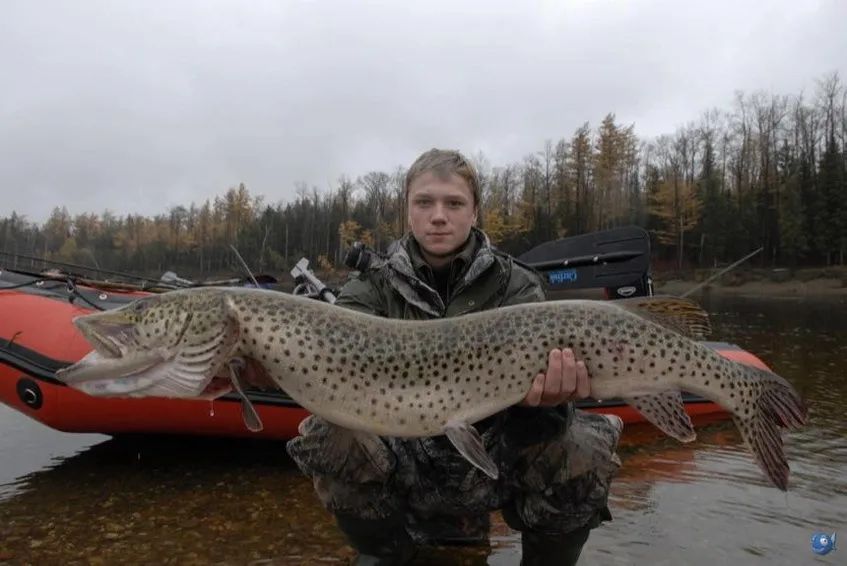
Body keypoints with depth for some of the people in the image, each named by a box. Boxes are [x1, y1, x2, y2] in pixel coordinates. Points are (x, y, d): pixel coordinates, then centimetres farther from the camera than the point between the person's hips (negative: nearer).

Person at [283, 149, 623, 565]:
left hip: (495, 462, 0)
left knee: (586, 451, -27)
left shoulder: (516, 286, -4)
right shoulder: (372, 287, -2)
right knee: (325, 437, -26)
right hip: (404, 463, 1)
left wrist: (542, 398, -43)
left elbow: (535, 370, -18)